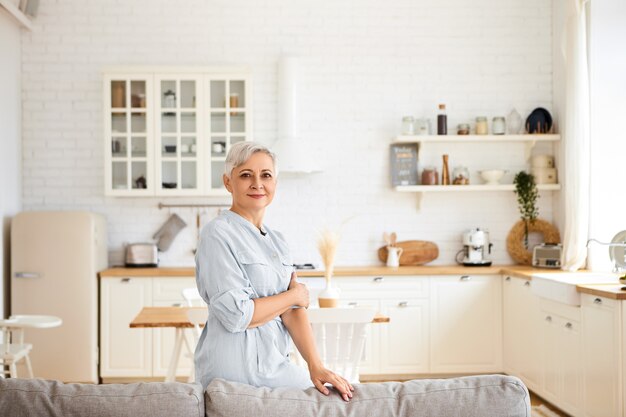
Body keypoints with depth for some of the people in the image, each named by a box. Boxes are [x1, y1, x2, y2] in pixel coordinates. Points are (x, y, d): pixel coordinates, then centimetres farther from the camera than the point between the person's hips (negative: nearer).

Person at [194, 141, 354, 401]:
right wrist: (295, 295, -8)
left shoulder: (276, 241, 10)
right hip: (236, 367, -7)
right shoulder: (218, 234, -13)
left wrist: (315, 365, -13)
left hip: (272, 361, 7)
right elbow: (236, 315, -20)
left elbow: (293, 310, 0)